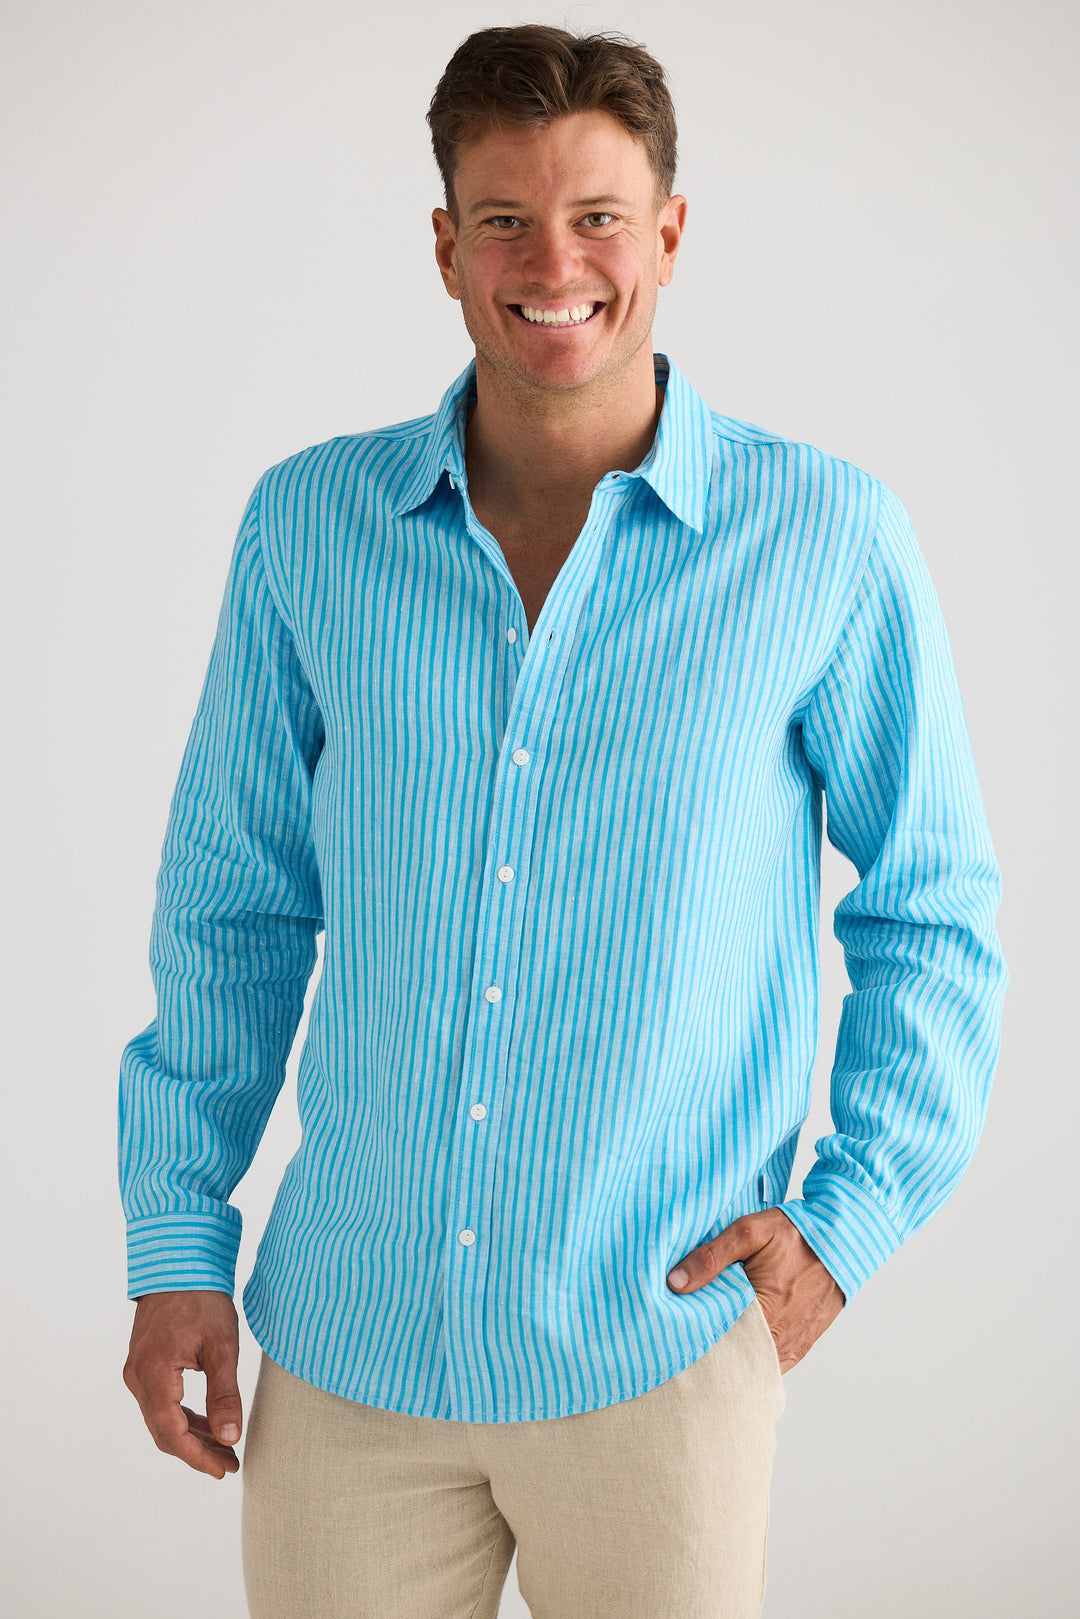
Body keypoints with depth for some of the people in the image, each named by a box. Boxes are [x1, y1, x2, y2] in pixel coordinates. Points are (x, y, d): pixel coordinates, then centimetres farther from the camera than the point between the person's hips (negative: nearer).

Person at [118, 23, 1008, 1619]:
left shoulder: (826, 538, -5)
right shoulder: (310, 524, 1)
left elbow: (934, 911, 3)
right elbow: (232, 902, 8)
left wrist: (851, 1220, -5)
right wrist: (177, 1241, 6)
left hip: (659, 1349, -1)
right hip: (346, 1343, 2)